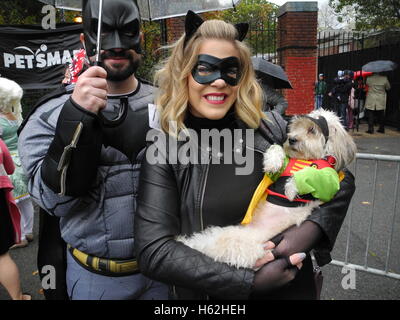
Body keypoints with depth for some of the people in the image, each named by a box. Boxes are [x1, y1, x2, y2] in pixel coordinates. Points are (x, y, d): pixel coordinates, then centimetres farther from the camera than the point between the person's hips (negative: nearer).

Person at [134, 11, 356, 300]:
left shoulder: (271, 127, -10)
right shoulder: (163, 149, -15)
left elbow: (341, 180, 0)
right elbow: (153, 251, -21)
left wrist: (311, 230, -18)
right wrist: (251, 281, -23)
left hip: (290, 286, 3)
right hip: (212, 292, -2)